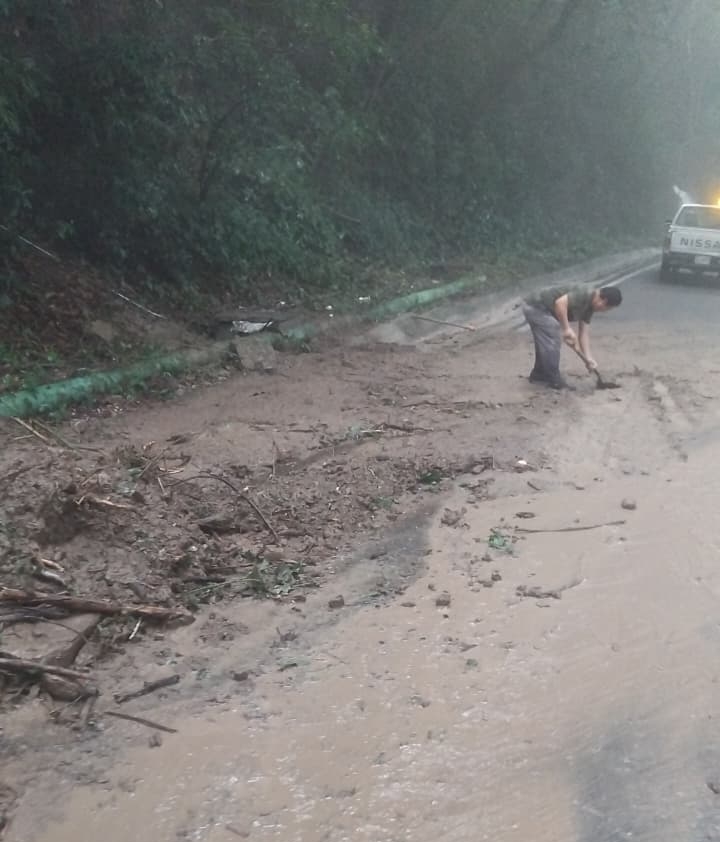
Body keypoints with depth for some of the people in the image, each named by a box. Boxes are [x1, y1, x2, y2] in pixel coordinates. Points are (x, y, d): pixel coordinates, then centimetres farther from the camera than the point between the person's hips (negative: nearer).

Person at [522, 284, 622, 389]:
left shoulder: (589, 307, 7)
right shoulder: (584, 294, -21)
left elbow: (584, 333, 7)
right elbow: (560, 302, -34)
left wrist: (589, 358, -1)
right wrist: (567, 329, -29)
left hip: (538, 309, 10)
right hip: (536, 307, -10)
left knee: (546, 345, 22)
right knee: (552, 344, -7)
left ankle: (539, 375, 37)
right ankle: (554, 380, 5)